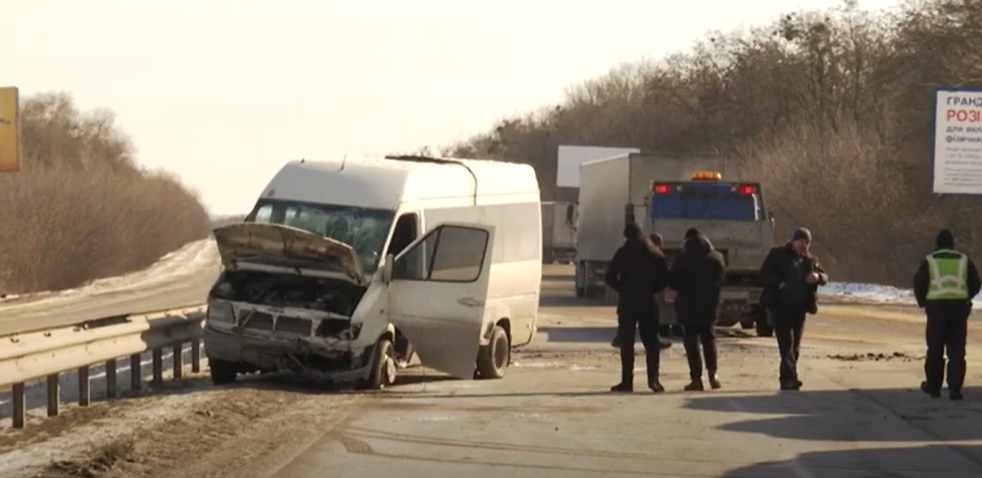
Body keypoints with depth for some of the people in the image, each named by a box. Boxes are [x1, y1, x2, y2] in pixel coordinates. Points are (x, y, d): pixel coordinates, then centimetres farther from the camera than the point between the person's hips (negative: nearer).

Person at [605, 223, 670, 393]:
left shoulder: (624, 253, -5)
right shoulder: (655, 254, 6)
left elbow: (610, 277, -8)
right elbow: (664, 279, 3)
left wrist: (622, 289, 7)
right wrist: (650, 290, 12)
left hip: (627, 303, -3)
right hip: (648, 303, 3)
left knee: (626, 342, 1)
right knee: (651, 342, 8)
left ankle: (627, 380, -3)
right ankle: (653, 378, -1)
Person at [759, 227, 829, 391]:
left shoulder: (810, 260, 14)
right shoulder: (778, 255, 1)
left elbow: (825, 278, 13)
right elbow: (764, 274, -4)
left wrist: (818, 276, -11)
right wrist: (779, 284, -21)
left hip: (799, 307, 5)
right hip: (781, 306, -5)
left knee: (795, 345, 7)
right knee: (786, 343, -13)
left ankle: (787, 379, 15)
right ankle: (790, 377, -20)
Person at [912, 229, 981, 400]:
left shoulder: (929, 261, 2)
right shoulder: (964, 261, 7)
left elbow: (919, 284, -5)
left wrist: (923, 302, 13)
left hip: (937, 308, -1)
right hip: (959, 308, 1)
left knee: (935, 349, 12)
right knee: (957, 351, 2)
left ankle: (933, 386, 19)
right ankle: (954, 388, -7)